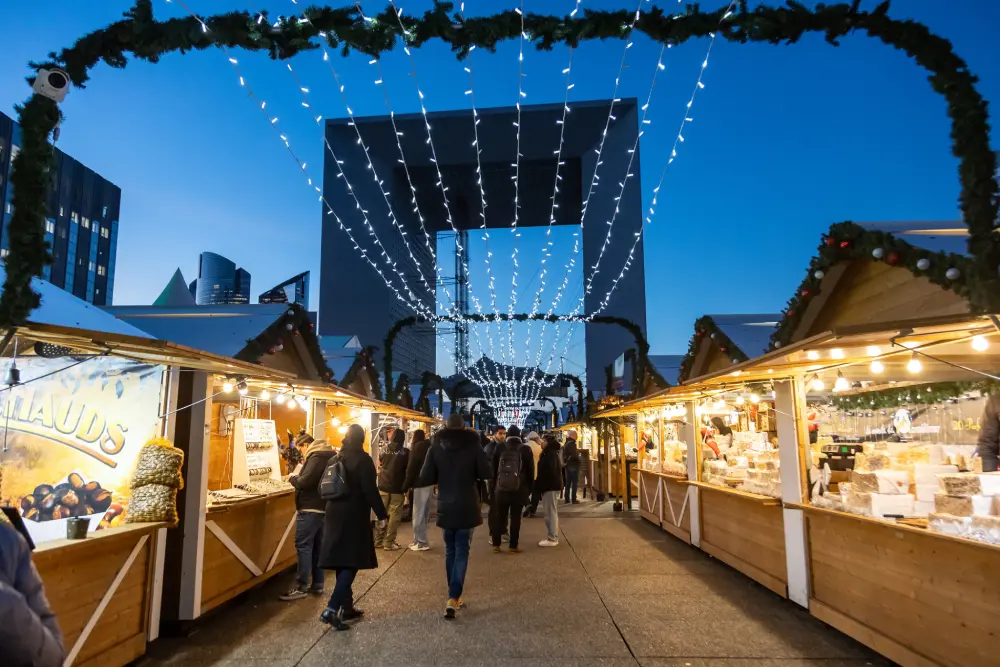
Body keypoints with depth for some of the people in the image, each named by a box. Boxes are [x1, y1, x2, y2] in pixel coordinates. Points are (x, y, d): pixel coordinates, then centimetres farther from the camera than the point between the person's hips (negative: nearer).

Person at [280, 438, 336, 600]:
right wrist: (297, 478, 8)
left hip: (310, 508, -10)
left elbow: (305, 481, -22)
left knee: (303, 546, -6)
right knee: (317, 546, 11)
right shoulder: (326, 457, 17)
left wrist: (293, 478, -5)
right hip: (321, 508, 10)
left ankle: (301, 588, -4)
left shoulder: (316, 457, -13)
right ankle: (317, 585, 15)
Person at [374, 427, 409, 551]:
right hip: (397, 489, -4)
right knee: (394, 516, 1)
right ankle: (389, 543, 0)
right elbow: (408, 471, -4)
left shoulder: (384, 450, 3)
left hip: (383, 487, 4)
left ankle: (378, 540, 16)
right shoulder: (406, 452, -7)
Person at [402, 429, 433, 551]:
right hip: (429, 482, 8)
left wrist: (406, 486, -8)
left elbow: (411, 468, -12)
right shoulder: (429, 446, 11)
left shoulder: (417, 447, -9)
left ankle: (422, 543, -1)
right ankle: (420, 540, 18)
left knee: (418, 514, -2)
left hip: (420, 483, -8)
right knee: (424, 513, 13)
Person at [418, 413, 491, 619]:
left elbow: (425, 479, -6)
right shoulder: (473, 445, -7)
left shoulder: (436, 447, -4)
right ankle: (453, 598, -9)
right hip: (467, 507, -2)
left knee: (450, 551, 16)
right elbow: (486, 474, -7)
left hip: (445, 507, 2)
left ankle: (454, 595, 23)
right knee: (462, 552, 2)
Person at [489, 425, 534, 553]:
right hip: (519, 490, -2)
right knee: (516, 517, 3)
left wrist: (494, 486, 17)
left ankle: (496, 544, 13)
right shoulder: (525, 450, -5)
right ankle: (513, 546, 5)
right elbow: (531, 471, -2)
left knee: (499, 516, 11)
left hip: (501, 489, 2)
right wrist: (529, 488, 8)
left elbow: (493, 468, 7)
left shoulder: (499, 449, -1)